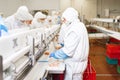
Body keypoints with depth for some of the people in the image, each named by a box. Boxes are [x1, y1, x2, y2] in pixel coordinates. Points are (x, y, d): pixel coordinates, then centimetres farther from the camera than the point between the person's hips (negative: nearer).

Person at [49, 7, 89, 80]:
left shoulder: (74, 30, -24)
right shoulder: (80, 25, 7)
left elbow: (68, 51, -25)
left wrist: (55, 54, -13)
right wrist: (64, 45, 17)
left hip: (75, 64, -9)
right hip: (79, 61, 9)